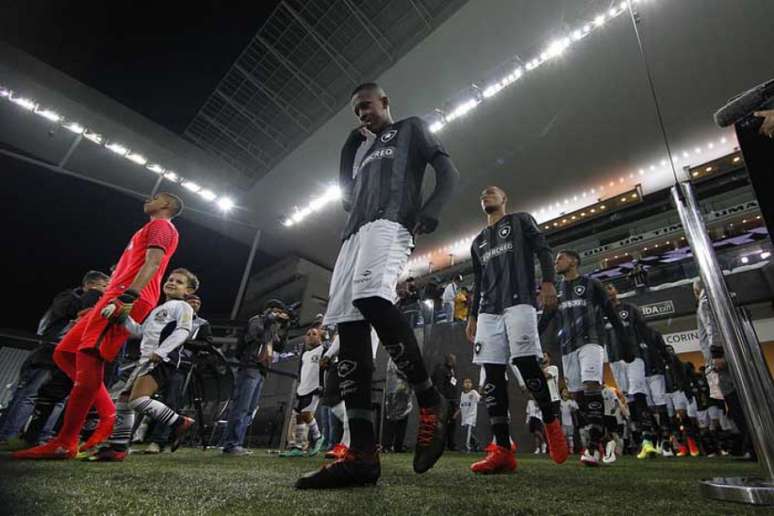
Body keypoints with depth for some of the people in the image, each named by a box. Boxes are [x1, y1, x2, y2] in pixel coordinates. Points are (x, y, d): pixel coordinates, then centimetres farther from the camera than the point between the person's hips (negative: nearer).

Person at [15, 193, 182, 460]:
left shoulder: (161, 225, 2)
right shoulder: (153, 230, 33)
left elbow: (153, 262, -16)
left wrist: (128, 295, -27)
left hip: (127, 299, -10)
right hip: (117, 298, 10)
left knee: (89, 359, -14)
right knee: (65, 353, 10)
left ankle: (65, 443, -9)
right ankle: (109, 415, 4)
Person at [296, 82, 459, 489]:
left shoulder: (410, 128, 21)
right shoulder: (359, 147, 37)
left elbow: (448, 172, 8)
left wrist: (430, 211, -12)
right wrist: (355, 139, 29)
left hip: (390, 223, -7)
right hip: (354, 232, 7)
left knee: (372, 299, -35)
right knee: (348, 326, -11)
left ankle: (431, 403, -17)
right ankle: (362, 453, -14)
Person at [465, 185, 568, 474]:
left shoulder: (521, 221, 17)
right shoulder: (478, 242, 29)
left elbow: (543, 250, 3)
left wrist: (548, 282, -14)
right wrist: (472, 316, 18)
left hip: (519, 302, -5)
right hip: (488, 311, 5)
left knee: (527, 364, -16)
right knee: (492, 375, -5)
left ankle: (551, 423, 10)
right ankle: (503, 451, -6)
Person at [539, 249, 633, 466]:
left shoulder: (591, 284, 6)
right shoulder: (556, 290, 16)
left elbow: (611, 314, 6)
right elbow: (544, 320, 15)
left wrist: (627, 341, 1)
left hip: (590, 341, -5)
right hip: (567, 347, 5)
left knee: (591, 385, -20)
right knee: (578, 392, 3)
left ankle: (594, 443, -20)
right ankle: (598, 438, 13)